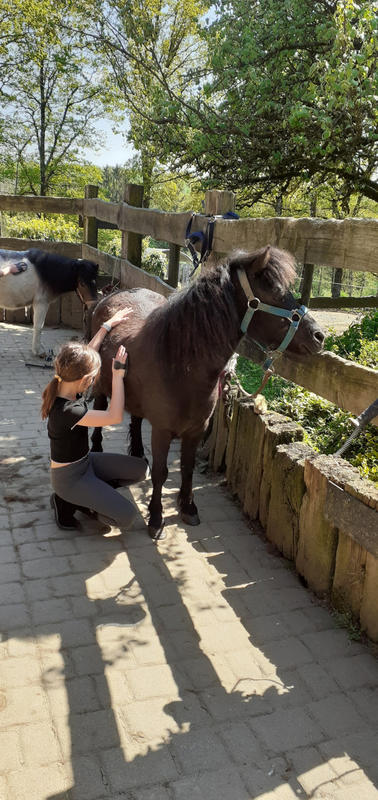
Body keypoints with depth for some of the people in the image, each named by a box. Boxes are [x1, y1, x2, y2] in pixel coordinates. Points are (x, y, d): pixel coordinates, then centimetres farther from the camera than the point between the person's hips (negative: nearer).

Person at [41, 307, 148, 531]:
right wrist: (118, 374, -25)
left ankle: (88, 496, 14)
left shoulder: (67, 385, -8)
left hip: (86, 461, 9)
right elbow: (115, 417, -31)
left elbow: (86, 356, 8)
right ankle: (66, 502, 4)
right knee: (127, 516, -12)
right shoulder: (65, 411, -34)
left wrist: (109, 324, 11)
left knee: (141, 470, 5)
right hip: (68, 477, -9)